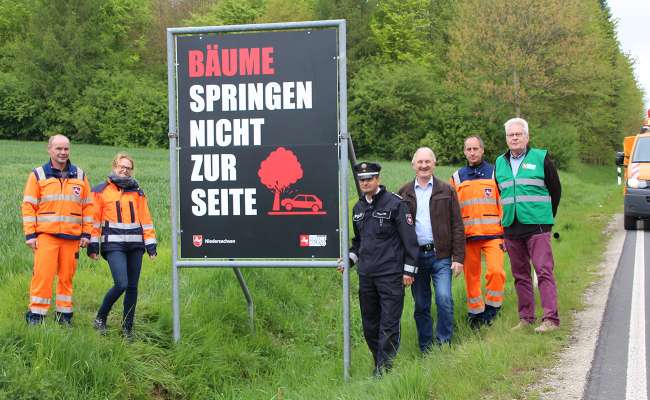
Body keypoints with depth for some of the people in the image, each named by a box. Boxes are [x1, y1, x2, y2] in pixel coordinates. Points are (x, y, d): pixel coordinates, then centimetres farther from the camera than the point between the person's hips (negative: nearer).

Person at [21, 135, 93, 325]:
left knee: (67, 277, 6)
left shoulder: (80, 175, 12)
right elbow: (28, 206, 2)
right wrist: (30, 235, -5)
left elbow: (88, 206, 13)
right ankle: (35, 314, -2)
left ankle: (65, 314, 15)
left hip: (72, 236, 3)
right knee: (42, 275, -9)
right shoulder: (38, 175, 4)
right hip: (46, 235, -2)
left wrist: (86, 234, 7)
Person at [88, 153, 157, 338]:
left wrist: (151, 244, 9)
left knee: (132, 287, 4)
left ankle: (127, 327, 14)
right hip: (114, 244, -4)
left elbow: (145, 219, 15)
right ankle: (100, 318, 3)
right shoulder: (101, 190, 5)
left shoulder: (137, 192, 15)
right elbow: (94, 220, 4)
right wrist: (93, 245, -1)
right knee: (121, 284, -17)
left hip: (135, 245, 4)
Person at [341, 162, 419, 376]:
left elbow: (409, 238, -6)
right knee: (370, 324, 11)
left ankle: (385, 366, -3)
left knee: (389, 324, -6)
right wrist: (349, 258, 9)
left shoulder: (395, 203, -6)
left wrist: (409, 270, -8)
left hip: (391, 275, -6)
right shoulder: (358, 208, 14)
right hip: (366, 276, 7)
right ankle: (378, 362, 22)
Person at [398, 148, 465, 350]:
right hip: (415, 256, 2)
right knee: (421, 306, 7)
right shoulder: (404, 193, 9)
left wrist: (458, 257, -4)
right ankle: (425, 350, 16)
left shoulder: (446, 191, 5)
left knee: (444, 298, -15)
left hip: (440, 255, -2)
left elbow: (457, 226, 3)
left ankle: (444, 344, -1)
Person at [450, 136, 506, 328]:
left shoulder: (494, 173, 6)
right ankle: (475, 314, 16)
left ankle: (492, 307, 0)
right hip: (468, 236, 2)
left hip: (492, 234, -2)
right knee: (471, 277, 4)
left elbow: (504, 204, 5)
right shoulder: (457, 177, 12)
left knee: (496, 270, -18)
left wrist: (505, 232, -2)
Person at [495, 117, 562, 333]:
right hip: (511, 228, 5)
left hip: (537, 226, -5)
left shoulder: (541, 158, 1)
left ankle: (551, 318, -13)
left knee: (544, 271, -11)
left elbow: (555, 190, 8)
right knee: (520, 275, 9)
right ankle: (526, 317, 16)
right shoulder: (500, 163, 13)